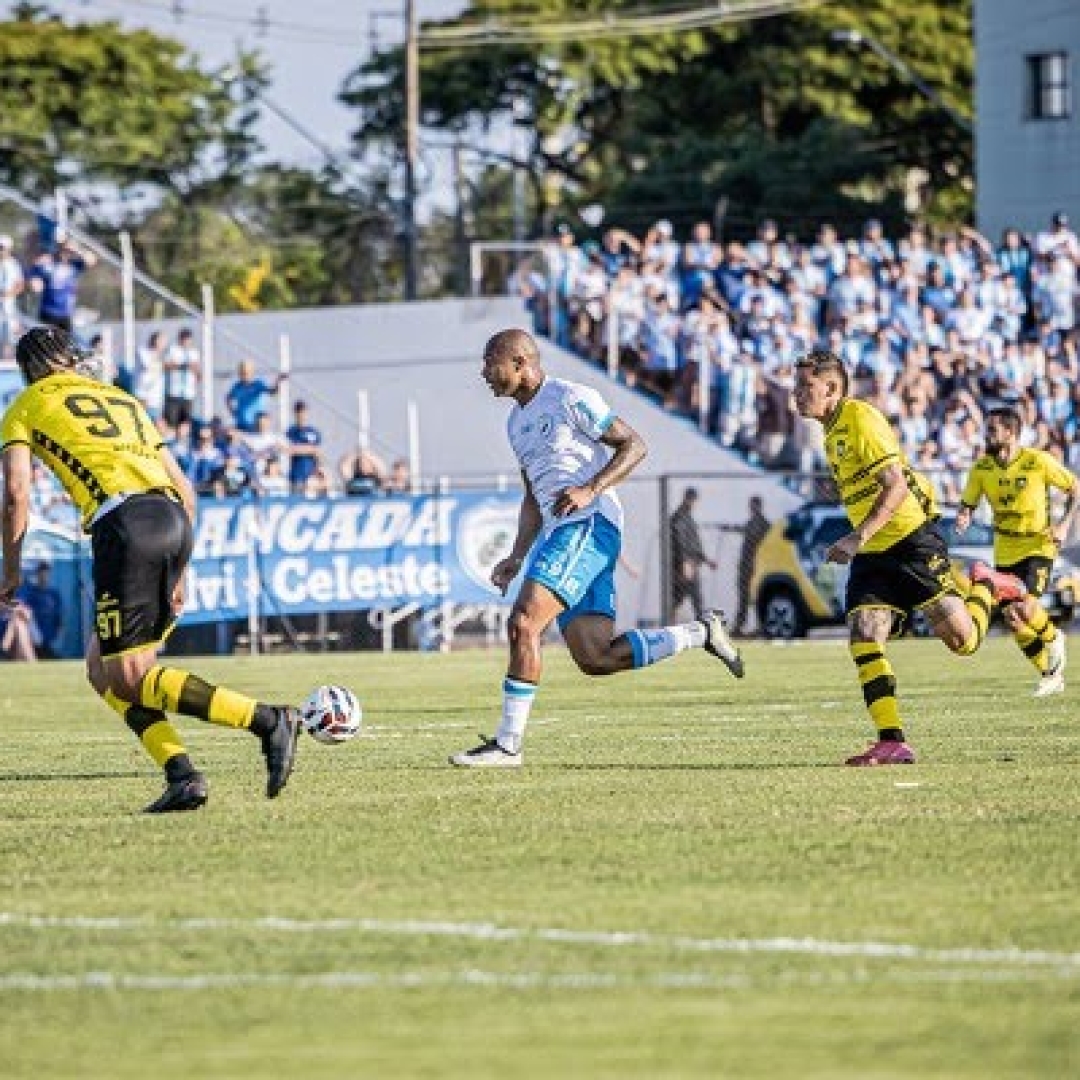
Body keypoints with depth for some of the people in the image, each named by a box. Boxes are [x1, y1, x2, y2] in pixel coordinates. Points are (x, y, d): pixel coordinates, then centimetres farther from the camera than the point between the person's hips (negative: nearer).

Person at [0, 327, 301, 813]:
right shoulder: (121, 398, 31)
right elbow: (185, 490, 26)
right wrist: (178, 571, 31)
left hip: (125, 522, -7)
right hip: (174, 518, 7)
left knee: (127, 679, -5)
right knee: (102, 667, 15)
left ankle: (267, 721, -19)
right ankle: (180, 775, -1)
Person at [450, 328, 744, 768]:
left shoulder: (570, 398, -5)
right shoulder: (517, 422, 22)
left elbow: (634, 446, -7)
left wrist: (590, 490, -20)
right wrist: (517, 558, 17)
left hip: (589, 525, -9)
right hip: (558, 533, 9)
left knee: (523, 623, -20)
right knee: (596, 659, 2)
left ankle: (508, 744, -19)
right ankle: (701, 633, 17)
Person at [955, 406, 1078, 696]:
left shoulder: (1038, 462, -14)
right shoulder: (982, 468, -4)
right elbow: (967, 504, 3)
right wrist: (963, 518, -20)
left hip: (1037, 546, -5)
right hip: (1005, 552, 5)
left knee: (1024, 607, -24)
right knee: (1012, 621, 2)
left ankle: (1053, 638, 10)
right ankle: (1051, 675, 22)